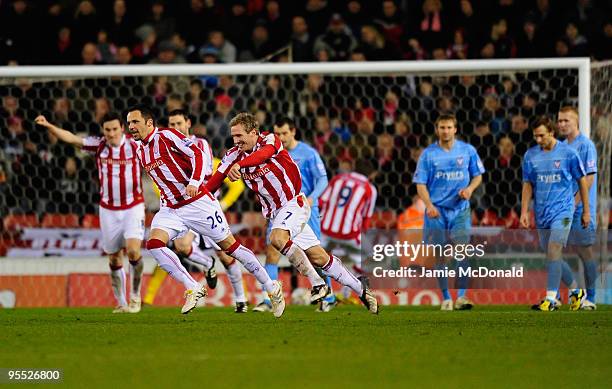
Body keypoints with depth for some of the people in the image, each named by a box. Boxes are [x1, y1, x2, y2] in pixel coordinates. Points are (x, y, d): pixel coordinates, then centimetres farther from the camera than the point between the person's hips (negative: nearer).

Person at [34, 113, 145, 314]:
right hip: (108, 210, 3)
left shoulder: (135, 146, -9)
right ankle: (121, 303, 20)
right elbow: (70, 138, -11)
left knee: (133, 250, -20)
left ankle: (135, 296, -1)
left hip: (133, 207, -3)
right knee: (114, 259, 6)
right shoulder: (98, 145, -4)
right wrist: (49, 126, -25)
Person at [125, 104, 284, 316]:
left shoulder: (167, 136, -11)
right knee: (153, 243, -19)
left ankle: (272, 288, 13)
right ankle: (193, 289, -13)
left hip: (198, 202, -7)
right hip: (170, 209, 7)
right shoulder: (141, 152, 10)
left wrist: (194, 182, -30)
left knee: (230, 246, -1)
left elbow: (197, 155, -18)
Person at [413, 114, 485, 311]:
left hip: (460, 209, 0)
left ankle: (462, 296, -12)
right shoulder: (428, 154, 0)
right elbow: (420, 183, 0)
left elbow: (477, 175, 13)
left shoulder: (468, 150, 3)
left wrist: (469, 189, -8)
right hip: (437, 211, 0)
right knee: (440, 256, 2)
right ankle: (446, 298, 12)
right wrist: (429, 205, -16)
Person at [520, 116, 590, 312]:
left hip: (562, 209, -5)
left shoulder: (568, 153, -6)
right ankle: (575, 290, 25)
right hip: (542, 213, 5)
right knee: (551, 254, 8)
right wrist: (524, 212, 2)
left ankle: (551, 298, -17)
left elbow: (582, 181, 2)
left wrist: (586, 211, 3)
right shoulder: (530, 155, 4)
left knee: (554, 251, -17)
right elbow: (528, 185, 10)